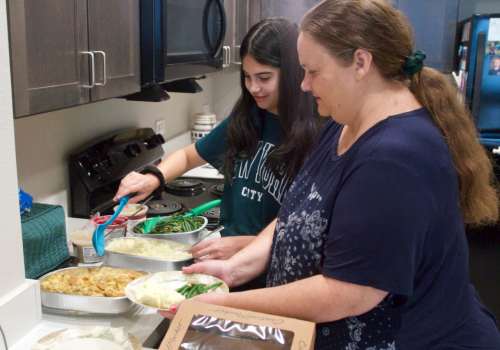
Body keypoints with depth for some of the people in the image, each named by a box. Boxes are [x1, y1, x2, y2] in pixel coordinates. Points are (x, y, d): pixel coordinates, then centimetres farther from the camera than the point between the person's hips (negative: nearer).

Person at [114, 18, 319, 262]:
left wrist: (241, 245, -20)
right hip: (231, 258, 4)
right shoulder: (244, 120, 4)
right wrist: (154, 177, -2)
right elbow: (189, 156, 16)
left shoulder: (315, 135, -12)